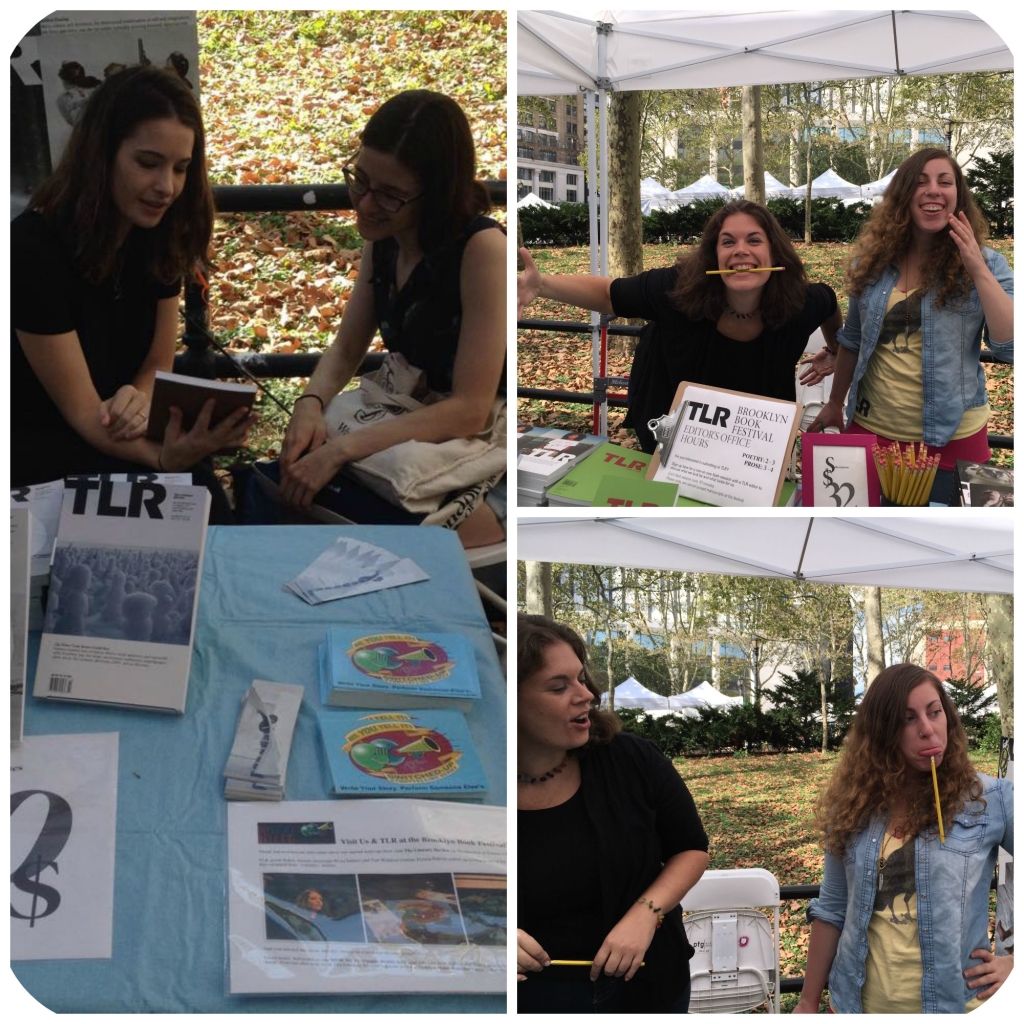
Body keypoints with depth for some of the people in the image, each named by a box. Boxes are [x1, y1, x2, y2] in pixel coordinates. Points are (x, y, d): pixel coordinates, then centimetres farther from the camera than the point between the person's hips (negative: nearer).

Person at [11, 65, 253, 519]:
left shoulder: (158, 236, -4)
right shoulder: (34, 248, -24)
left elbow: (158, 364, 5)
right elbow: (81, 412, -22)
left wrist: (138, 397, -19)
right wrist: (163, 457, -41)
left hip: (114, 432, 6)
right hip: (31, 447, -6)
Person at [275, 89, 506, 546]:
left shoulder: (483, 249, -23)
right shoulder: (383, 239, 1)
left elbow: (470, 409, -26)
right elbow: (346, 349, 9)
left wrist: (341, 449, -30)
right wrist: (310, 404, -14)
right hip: (415, 432, 7)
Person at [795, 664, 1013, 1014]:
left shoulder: (990, 801, -8)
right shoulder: (854, 805, 1)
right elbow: (832, 909, 7)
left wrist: (1014, 964, -10)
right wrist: (808, 1001, 7)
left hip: (951, 1001, -3)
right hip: (862, 1001, 3)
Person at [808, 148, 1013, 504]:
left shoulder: (985, 266, -5)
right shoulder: (874, 261, 3)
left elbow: (1011, 348, -17)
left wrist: (978, 271, -20)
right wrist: (835, 404, 20)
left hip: (950, 439, -3)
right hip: (871, 431, 3)